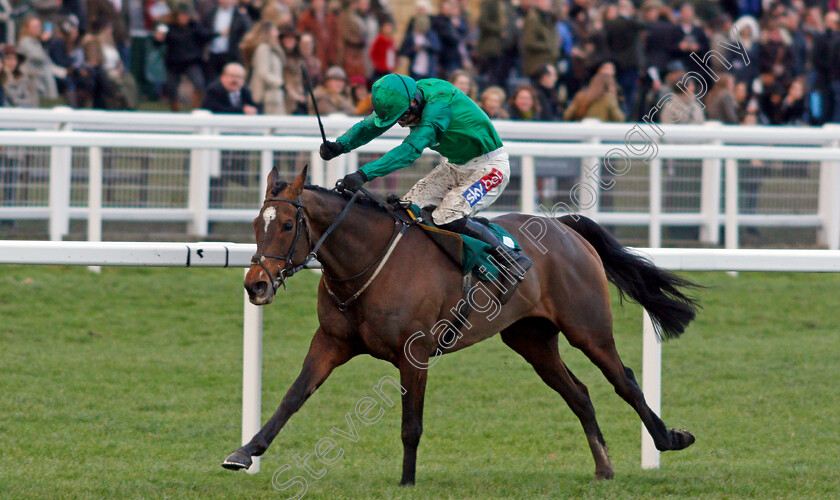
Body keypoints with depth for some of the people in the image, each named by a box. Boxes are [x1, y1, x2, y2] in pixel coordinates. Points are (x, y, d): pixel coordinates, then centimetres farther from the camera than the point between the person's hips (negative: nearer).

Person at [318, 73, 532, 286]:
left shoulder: (439, 102, -33)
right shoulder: (400, 101, -9)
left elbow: (411, 150, -41)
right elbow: (369, 126, 1)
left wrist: (363, 174, -47)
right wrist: (340, 145, -19)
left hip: (489, 166, -9)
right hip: (454, 165, 9)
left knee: (447, 218, -25)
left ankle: (512, 259, -14)